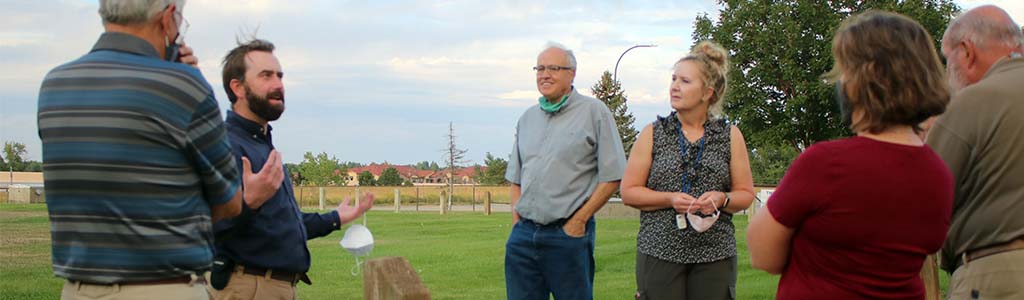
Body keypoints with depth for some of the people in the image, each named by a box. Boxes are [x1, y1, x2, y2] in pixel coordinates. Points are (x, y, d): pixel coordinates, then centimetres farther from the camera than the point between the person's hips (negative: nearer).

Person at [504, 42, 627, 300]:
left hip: (568, 234, -5)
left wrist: (579, 221, -8)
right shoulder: (527, 118, 15)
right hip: (523, 235, 5)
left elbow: (612, 177, -6)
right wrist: (517, 221, 8)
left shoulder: (594, 112, -2)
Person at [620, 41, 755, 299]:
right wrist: (670, 199, -12)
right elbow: (628, 192, 3)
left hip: (715, 253, 1)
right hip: (660, 251, 0)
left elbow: (746, 194, 9)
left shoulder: (730, 135, 8)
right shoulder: (652, 134, 6)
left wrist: (722, 199, -12)